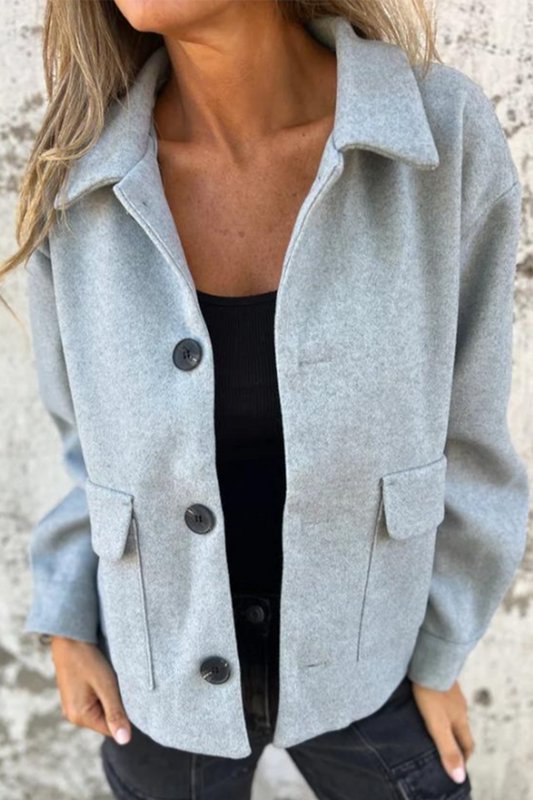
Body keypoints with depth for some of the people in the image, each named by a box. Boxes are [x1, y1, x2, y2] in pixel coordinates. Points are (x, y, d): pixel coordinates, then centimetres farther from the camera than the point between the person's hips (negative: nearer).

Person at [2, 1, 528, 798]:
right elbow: (95, 426, -3)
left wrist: (438, 654, -2)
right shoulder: (78, 176, -19)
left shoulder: (447, 136, -23)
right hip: (172, 663, 1)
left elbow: (459, 425, -12)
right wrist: (68, 629, -2)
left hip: (356, 653, 0)